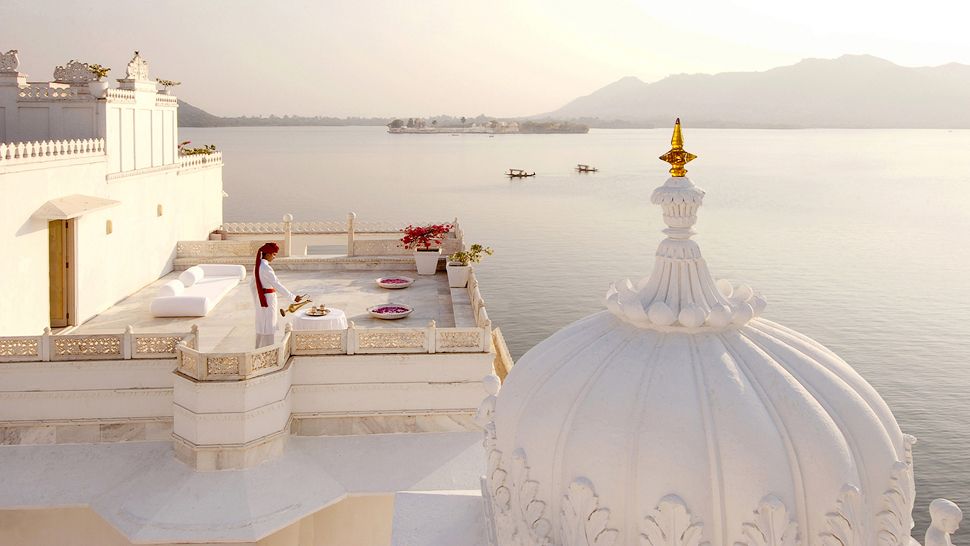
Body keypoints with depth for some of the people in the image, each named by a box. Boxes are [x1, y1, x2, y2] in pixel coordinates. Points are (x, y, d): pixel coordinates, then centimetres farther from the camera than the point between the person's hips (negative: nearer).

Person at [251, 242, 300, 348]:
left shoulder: (257, 266, 7)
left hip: (260, 299, 9)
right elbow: (277, 285, -23)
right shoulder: (266, 268, -21)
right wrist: (292, 297, -20)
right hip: (268, 299, -9)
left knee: (261, 326, 17)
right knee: (269, 327, -1)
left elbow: (254, 285, 15)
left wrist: (256, 301, 23)